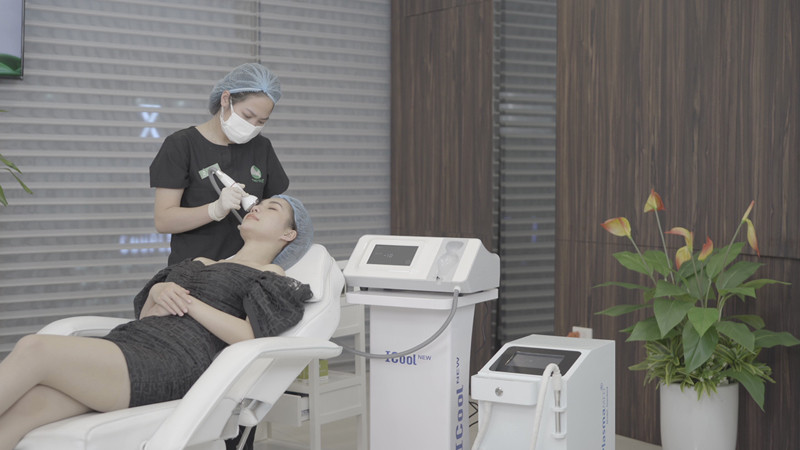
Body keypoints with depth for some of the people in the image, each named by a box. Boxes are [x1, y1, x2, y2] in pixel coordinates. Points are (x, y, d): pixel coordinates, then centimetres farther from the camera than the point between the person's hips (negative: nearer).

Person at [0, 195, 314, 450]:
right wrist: (156, 292, 8)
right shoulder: (199, 263, 35)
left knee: (34, 349, -28)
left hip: (173, 362, -6)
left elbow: (249, 337, -5)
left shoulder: (271, 276, 14)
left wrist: (189, 302, -1)